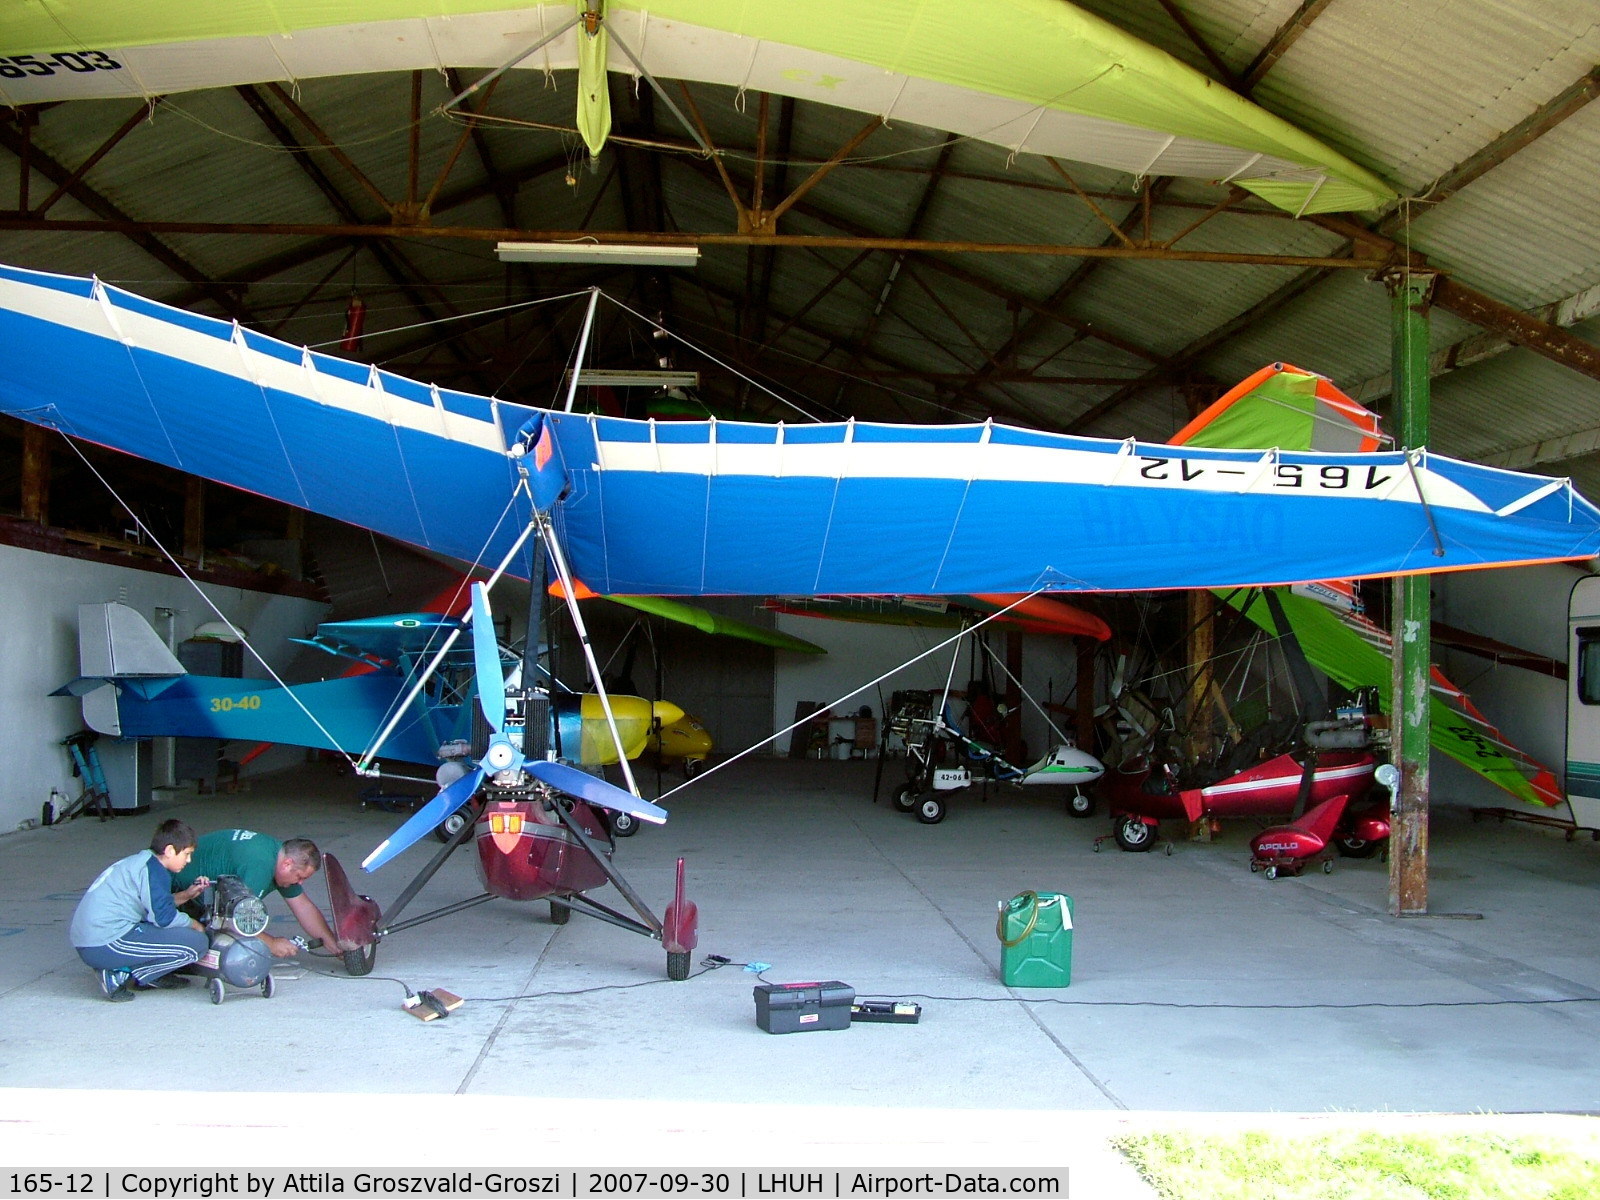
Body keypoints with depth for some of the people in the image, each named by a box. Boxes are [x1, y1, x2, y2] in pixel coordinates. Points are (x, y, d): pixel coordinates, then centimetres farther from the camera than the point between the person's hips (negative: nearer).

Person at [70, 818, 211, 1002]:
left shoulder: (139, 861, 19)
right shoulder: (154, 870, -10)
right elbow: (164, 917, -14)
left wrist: (186, 895, 18)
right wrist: (193, 925, 4)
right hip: (107, 944, -10)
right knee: (197, 943, -13)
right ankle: (121, 975, -9)